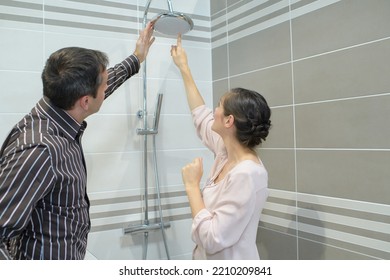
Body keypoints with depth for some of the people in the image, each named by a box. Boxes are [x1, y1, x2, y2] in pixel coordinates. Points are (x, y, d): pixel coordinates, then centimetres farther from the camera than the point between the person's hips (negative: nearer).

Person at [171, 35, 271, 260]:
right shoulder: (227, 152, -5)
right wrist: (184, 67, 15)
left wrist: (192, 184, -22)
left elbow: (212, 239, -30)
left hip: (229, 269, -7)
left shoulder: (247, 174, -29)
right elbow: (201, 117, 10)